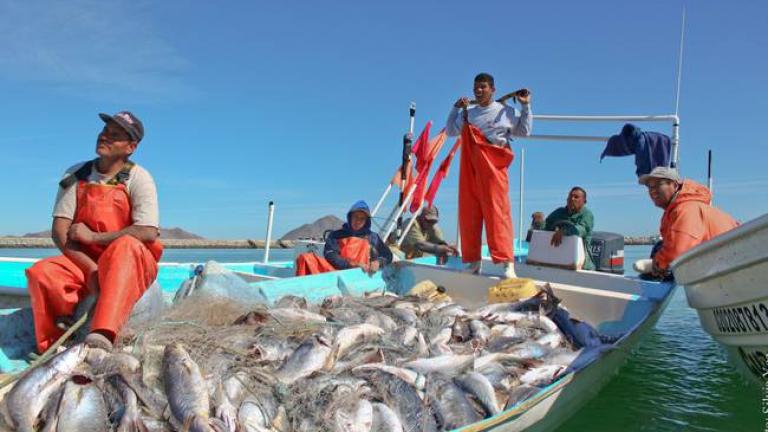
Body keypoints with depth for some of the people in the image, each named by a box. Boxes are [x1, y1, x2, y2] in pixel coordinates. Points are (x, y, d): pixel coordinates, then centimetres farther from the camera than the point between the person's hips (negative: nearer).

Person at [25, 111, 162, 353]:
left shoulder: (138, 178, -6)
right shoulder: (75, 176, 5)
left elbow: (149, 233, -18)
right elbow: (59, 231, -2)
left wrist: (93, 237, -15)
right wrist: (91, 269, -18)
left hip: (131, 265, -3)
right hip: (82, 263, 4)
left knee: (125, 246, -37)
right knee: (41, 272, -24)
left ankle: (102, 335, -52)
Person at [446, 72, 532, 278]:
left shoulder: (506, 111, 9)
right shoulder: (467, 112, 16)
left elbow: (525, 131, 9)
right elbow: (450, 131, 16)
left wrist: (526, 106, 5)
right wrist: (456, 108, 8)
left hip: (493, 167, -3)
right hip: (470, 168, 4)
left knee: (497, 213, -11)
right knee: (468, 214, 1)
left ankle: (507, 262, -12)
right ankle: (473, 261, 9)